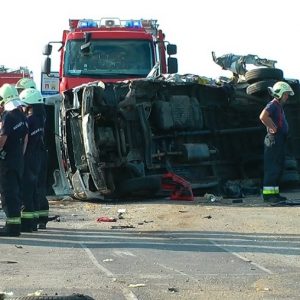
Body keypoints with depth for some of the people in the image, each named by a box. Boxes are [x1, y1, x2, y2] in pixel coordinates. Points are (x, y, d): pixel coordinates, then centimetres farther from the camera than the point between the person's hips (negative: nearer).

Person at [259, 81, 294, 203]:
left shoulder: (279, 106, 21)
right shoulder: (272, 105, -12)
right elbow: (263, 116, -30)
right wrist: (273, 128, -20)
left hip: (280, 141, 10)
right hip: (274, 139, -10)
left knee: (279, 167, 12)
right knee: (272, 167, -10)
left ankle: (275, 193, 16)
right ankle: (268, 194, -10)